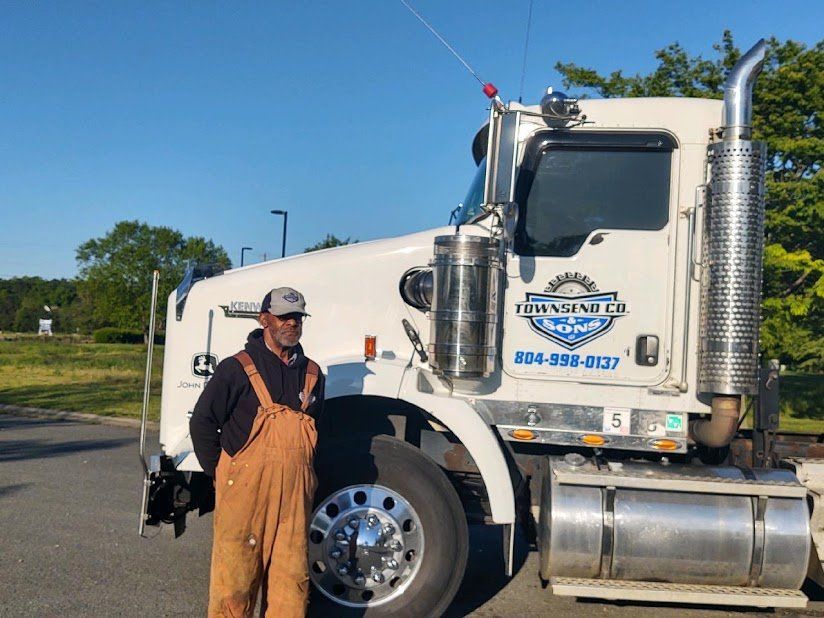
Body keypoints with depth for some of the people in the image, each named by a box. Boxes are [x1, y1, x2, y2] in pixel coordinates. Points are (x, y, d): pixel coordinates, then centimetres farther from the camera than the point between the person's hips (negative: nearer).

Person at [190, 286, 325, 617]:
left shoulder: (311, 374, 13)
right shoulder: (237, 369, -3)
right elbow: (202, 423, -1)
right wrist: (219, 474, -2)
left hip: (295, 495, 5)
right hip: (245, 489, -4)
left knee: (292, 578, 6)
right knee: (235, 580, 2)